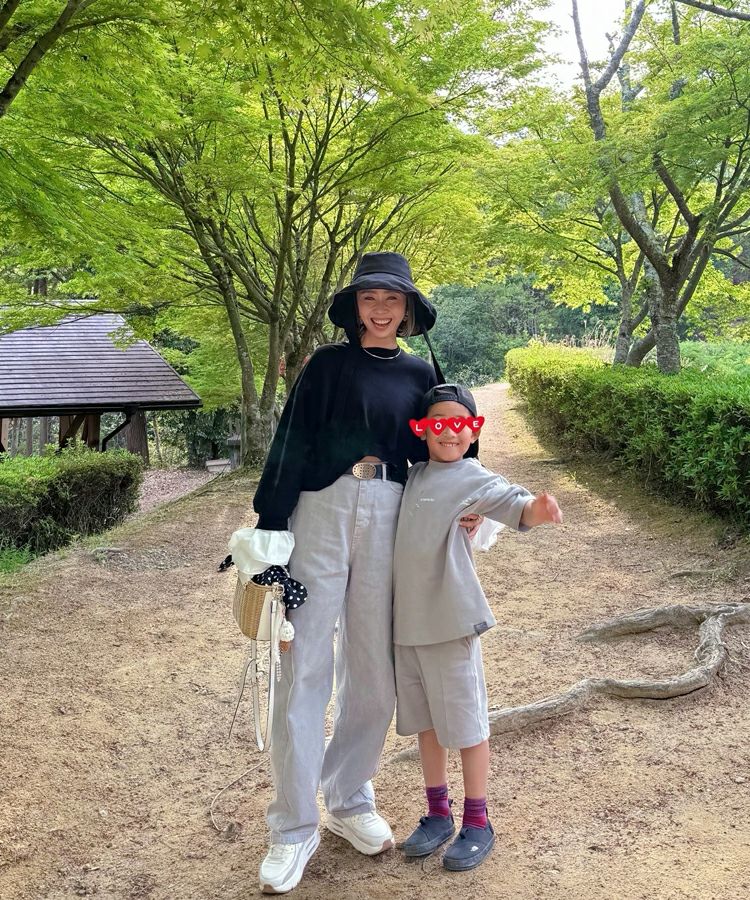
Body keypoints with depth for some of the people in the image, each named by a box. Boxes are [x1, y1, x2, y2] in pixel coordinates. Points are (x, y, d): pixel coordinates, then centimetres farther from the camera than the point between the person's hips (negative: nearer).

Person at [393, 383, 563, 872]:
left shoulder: (474, 479, -9)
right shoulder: (415, 474, 9)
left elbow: (513, 503, -29)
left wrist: (537, 510, -47)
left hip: (451, 619, -6)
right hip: (408, 618, 6)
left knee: (465, 720, 5)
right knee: (425, 720, 16)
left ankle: (477, 823, 22)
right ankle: (438, 814, 32)